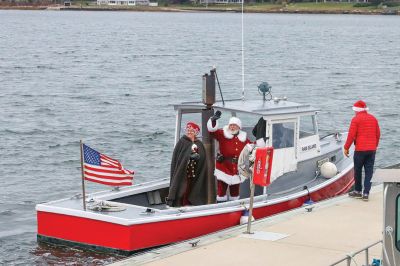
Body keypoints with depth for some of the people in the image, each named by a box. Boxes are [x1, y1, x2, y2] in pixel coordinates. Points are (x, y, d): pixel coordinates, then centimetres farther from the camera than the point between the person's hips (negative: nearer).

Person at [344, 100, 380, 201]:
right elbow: (378, 134, 14)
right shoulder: (373, 118, 9)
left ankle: (358, 191, 20)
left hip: (360, 149, -4)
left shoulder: (356, 119, -8)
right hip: (372, 150, 4)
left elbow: (351, 135, -11)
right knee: (369, 172, 5)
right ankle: (366, 193, 1)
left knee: (358, 171, 10)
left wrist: (346, 148, -2)